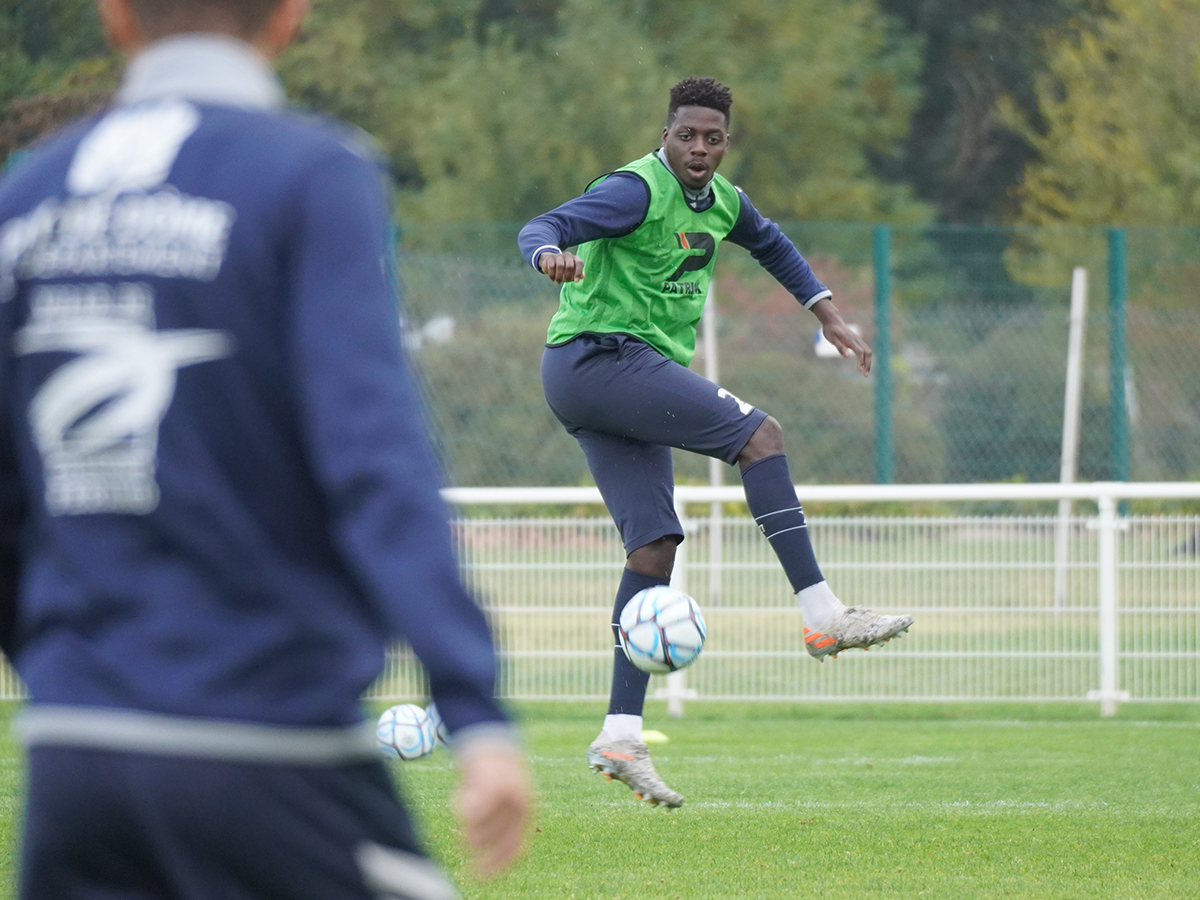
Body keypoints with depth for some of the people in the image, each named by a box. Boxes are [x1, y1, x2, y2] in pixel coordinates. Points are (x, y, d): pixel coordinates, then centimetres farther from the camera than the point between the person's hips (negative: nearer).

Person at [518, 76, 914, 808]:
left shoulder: (721, 200, 13)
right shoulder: (637, 189, -13)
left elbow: (770, 245, 34)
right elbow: (540, 230, -23)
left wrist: (829, 316, 29)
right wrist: (552, 256, -46)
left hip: (635, 374, 9)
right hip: (599, 358, -9)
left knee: (655, 547, 1)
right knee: (759, 434, -18)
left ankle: (621, 737, -2)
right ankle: (822, 615, -21)